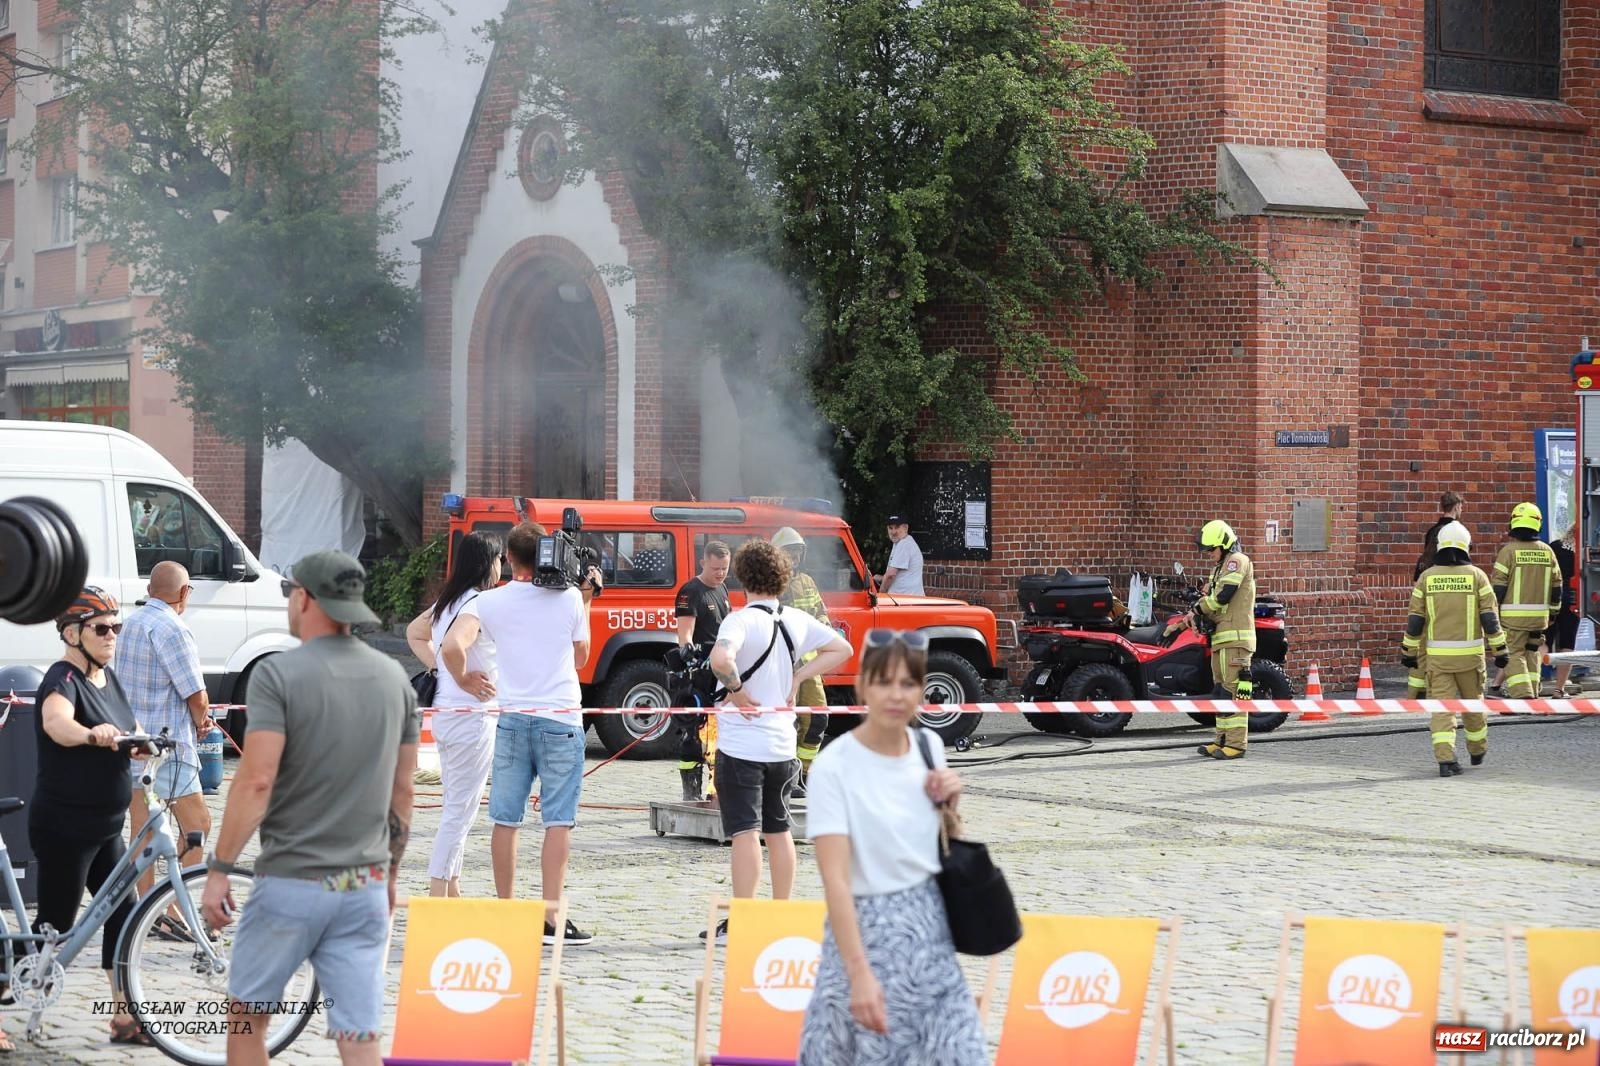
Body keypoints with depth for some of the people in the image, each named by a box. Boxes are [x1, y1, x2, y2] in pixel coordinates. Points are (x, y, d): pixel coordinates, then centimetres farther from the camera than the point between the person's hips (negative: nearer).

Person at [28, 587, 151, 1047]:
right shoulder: (63, 680, -18)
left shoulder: (107, 677, 9)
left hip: (105, 826, 8)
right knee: (55, 925, -2)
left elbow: (134, 734, 13)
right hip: (64, 827, -8)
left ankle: (126, 1019, 13)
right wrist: (91, 734, -61)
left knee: (122, 915, 7)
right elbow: (56, 721, -41)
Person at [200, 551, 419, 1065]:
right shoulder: (393, 677, 7)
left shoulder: (278, 673, -10)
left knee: (247, 1017, 15)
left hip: (289, 882, -4)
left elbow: (256, 781, -17)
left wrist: (219, 869, -11)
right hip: (366, 887, 4)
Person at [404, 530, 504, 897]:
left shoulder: (449, 600, 11)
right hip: (472, 716, -10)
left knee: (455, 809, 16)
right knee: (460, 812, -5)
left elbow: (414, 633, 25)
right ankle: (437, 898, -4)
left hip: (446, 713, 10)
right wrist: (466, 680, -17)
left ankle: (452, 893, 22)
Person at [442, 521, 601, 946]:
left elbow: (452, 647, -16)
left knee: (505, 819, 9)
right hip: (562, 719, -1)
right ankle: (551, 918, -6)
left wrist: (464, 680, 3)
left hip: (512, 718, 1)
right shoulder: (569, 597, 0)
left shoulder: (490, 602, -1)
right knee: (558, 821, -1)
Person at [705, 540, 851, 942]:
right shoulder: (798, 621, 4)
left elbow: (721, 659, -35)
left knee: (745, 832, -5)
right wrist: (797, 678, 11)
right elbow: (842, 649, 17)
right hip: (783, 743, 6)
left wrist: (737, 690, -17)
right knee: (778, 830, 16)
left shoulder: (742, 620, -15)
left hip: (741, 745, -6)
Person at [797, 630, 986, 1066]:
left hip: (931, 931, 6)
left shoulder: (930, 748, 4)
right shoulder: (834, 766, -15)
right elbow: (835, 880, -21)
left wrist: (950, 804, -3)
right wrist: (860, 974, -29)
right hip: (871, 931, -6)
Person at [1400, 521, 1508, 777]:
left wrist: (1408, 651, 10)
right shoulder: (1476, 576, -3)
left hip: (1437, 655, 0)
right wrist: (1499, 650, 2)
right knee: (1472, 702, 17)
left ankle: (1445, 758, -11)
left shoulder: (1426, 577, 0)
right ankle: (1477, 750, 34)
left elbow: (1414, 620, 1)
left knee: (1441, 706, 0)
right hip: (1470, 653, 0)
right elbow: (1490, 618, -5)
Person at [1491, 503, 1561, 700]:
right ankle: (1532, 694, 21)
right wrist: (1553, 612, 22)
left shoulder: (1508, 551, -9)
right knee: (1532, 654, 17)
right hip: (1540, 615, 4)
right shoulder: (1547, 552, 5)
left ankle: (1522, 695, -16)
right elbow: (1556, 586, 12)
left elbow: (1498, 587, -9)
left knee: (1514, 654, -2)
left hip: (1513, 616, -4)